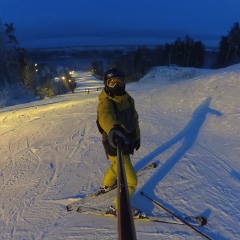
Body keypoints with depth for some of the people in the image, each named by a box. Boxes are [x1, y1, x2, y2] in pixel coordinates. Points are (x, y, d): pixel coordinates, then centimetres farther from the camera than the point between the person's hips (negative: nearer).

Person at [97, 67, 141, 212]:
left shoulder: (128, 99, -2)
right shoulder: (105, 102, -24)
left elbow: (134, 119, 10)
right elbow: (105, 116, -48)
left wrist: (137, 137, 17)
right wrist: (113, 129, -69)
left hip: (127, 143, 8)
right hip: (115, 146, -8)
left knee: (118, 166, 34)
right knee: (131, 181, 0)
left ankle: (108, 184, 65)